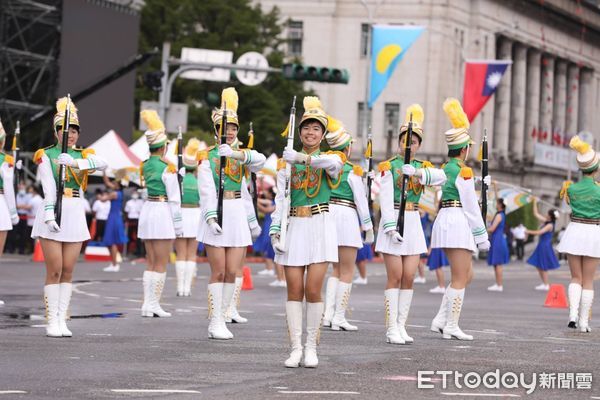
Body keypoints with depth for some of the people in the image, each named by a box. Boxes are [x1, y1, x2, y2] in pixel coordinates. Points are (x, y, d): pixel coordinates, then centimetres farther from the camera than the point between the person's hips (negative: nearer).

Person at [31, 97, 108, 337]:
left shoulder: (82, 155, 11)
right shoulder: (46, 156, 2)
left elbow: (101, 164, -12)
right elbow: (49, 187, -12)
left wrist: (74, 162, -27)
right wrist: (49, 214, -24)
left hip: (76, 214, 4)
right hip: (54, 213, -4)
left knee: (68, 271, 4)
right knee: (54, 271, -5)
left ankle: (62, 320, 9)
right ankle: (52, 323, -1)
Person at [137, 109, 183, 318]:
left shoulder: (145, 165, 8)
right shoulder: (167, 168, -13)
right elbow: (174, 199, -12)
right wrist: (178, 225, -7)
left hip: (147, 210, 7)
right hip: (163, 213, -7)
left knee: (151, 262, 12)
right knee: (161, 264, -1)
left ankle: (147, 304, 10)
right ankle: (154, 304, -3)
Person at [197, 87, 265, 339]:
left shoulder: (244, 155, 12)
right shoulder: (207, 157, 2)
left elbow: (259, 161, -13)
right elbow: (206, 191, -11)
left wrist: (236, 153, -28)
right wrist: (211, 216, -24)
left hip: (237, 214, 4)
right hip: (216, 215, -4)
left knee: (232, 272, 3)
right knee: (218, 272, -4)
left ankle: (222, 320, 12)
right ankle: (215, 323, 1)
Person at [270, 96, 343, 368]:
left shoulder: (332, 157, 4)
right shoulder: (286, 162, 10)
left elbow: (332, 162, -23)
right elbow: (280, 199, 6)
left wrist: (300, 157, -36)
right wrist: (275, 231, -5)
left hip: (320, 227, -2)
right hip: (294, 228, 2)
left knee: (313, 290, -6)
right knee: (294, 291, -2)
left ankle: (311, 348, 5)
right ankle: (296, 349, 1)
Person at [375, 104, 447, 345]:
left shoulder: (423, 167, 11)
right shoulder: (388, 167, -1)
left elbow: (441, 177, -11)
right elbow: (385, 199, -11)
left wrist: (417, 172, -26)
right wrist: (391, 227, -21)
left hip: (413, 223, 5)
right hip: (392, 222, -5)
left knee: (409, 277, 3)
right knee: (395, 277, -6)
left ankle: (401, 326, 10)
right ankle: (392, 329, -4)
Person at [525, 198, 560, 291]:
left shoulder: (550, 225, -16)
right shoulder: (545, 222, 8)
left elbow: (539, 232, -23)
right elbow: (536, 214, 17)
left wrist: (529, 231, -12)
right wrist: (535, 203, 15)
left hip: (545, 246, -9)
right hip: (541, 245, 9)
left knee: (543, 267, -1)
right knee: (539, 266, 13)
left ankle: (546, 285, 8)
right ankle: (544, 283, 21)